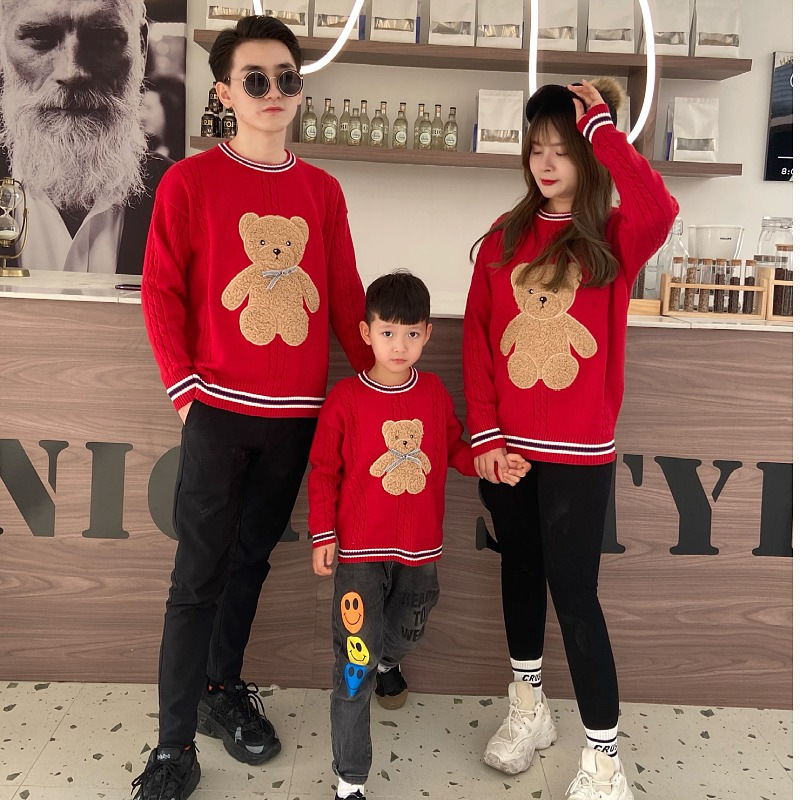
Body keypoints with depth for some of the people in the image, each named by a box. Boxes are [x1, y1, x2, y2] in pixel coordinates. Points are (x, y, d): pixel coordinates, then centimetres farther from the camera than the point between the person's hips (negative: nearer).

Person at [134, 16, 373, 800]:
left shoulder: (322, 190, 8)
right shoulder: (191, 181, -2)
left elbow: (345, 295, 9)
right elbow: (161, 292, -4)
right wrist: (185, 388, -9)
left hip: (298, 411, 4)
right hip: (219, 408, -3)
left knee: (252, 558, 15)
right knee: (199, 574, 1)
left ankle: (224, 688, 33)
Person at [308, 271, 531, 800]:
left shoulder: (435, 393, 0)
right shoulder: (346, 398, -10)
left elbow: (455, 449, 11)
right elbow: (324, 470, -5)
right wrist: (323, 535, -7)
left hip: (421, 548, 4)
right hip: (360, 549, -4)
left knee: (409, 631, 26)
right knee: (354, 664, -3)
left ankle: (388, 660, 64)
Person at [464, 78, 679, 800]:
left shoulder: (614, 238, -4)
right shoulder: (505, 238, 6)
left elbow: (661, 209, -29)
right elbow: (477, 339, 3)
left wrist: (599, 123, -19)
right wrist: (484, 434, -5)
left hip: (579, 451, -4)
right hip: (505, 445, 4)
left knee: (574, 592, -1)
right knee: (520, 572, 18)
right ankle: (529, 708, 40)